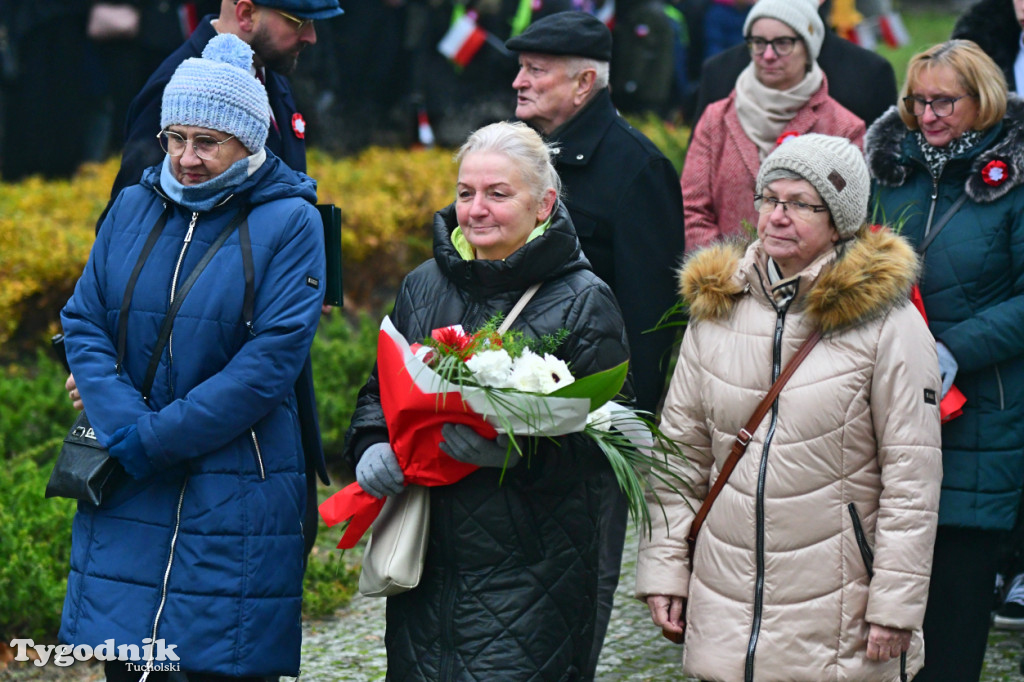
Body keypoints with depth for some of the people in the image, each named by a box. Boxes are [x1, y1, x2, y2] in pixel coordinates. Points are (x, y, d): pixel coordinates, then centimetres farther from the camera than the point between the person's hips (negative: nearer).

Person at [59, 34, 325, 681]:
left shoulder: (289, 222, -5)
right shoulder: (134, 208, 8)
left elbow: (271, 360, -13)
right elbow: (83, 323, 4)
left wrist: (154, 440, -16)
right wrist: (124, 427, -13)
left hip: (235, 498, -4)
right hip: (126, 494, 4)